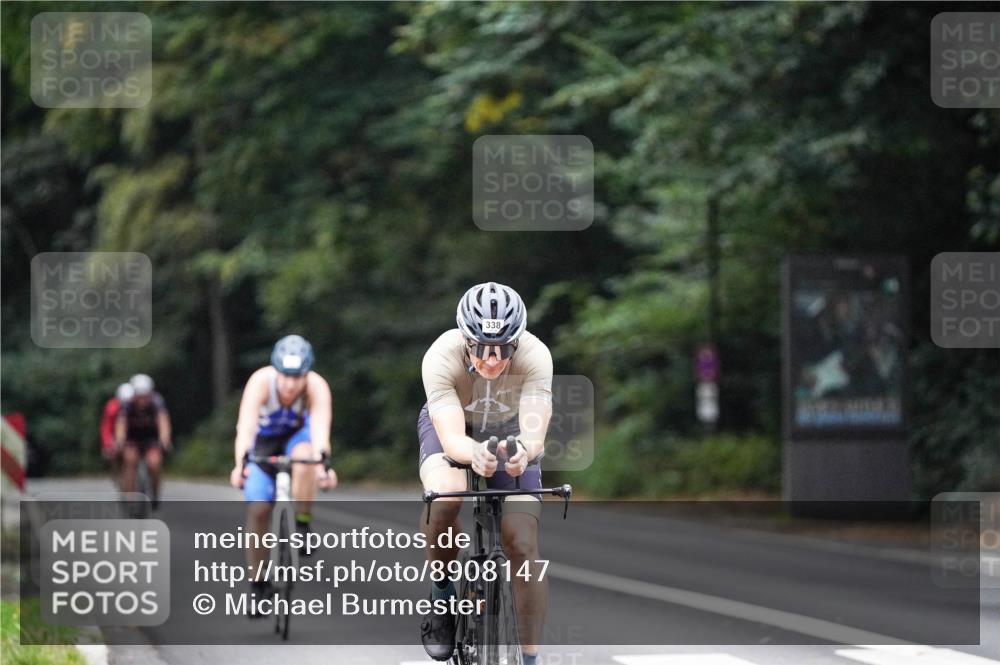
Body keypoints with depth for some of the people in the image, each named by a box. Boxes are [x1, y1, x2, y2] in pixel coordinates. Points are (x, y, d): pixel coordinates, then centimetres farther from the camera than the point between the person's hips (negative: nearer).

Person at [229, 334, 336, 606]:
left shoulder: (317, 387, -32)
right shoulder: (261, 381, -35)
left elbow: (320, 427, -46)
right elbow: (246, 425, -47)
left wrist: (322, 462, -65)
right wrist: (241, 462, -63)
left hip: (297, 435, 0)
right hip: (263, 439, 0)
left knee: (305, 457, -36)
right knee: (258, 509, -12)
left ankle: (302, 527, -18)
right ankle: (257, 584, 2)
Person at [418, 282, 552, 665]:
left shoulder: (534, 356, -34)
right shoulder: (442, 357, -36)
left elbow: (534, 433, -41)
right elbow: (451, 439, -42)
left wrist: (524, 451, -65)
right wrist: (474, 454, -65)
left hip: (509, 434, 1)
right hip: (452, 428, -1)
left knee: (523, 544, -14)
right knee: (445, 498, -34)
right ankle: (441, 592, -9)